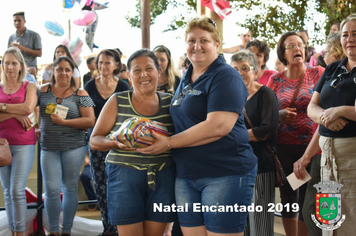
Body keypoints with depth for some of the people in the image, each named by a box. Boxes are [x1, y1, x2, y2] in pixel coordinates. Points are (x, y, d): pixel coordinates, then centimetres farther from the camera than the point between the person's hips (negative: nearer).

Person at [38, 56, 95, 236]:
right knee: (52, 190, -2)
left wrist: (64, 121, -13)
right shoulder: (43, 90, 5)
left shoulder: (80, 94, 0)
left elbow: (90, 121, -7)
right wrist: (37, 128, -2)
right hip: (49, 147, 1)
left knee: (70, 189, 7)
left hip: (74, 147, -1)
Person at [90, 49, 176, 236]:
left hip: (162, 176, 2)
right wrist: (117, 143, -16)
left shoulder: (169, 102, 6)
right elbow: (94, 140, 3)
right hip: (125, 176, -2)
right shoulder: (117, 101, 2)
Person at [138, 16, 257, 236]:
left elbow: (217, 127, -22)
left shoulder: (226, 76, -11)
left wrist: (168, 143, -16)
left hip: (225, 174, -8)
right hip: (186, 175, 8)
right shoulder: (187, 78, 16)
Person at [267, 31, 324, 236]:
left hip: (309, 145, -2)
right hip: (284, 147, 3)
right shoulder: (276, 80, 6)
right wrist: (280, 115, -8)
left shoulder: (317, 73, 0)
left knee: (306, 200, -1)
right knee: (287, 198, 9)